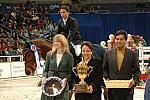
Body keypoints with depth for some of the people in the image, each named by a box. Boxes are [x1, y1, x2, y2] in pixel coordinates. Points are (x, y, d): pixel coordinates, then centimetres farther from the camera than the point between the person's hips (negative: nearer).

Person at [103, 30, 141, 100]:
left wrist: (134, 81, -10)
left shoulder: (132, 54, 4)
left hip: (127, 89, -1)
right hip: (113, 89, 1)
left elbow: (137, 71, 6)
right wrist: (106, 78, -4)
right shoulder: (108, 53, 8)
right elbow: (104, 69, 13)